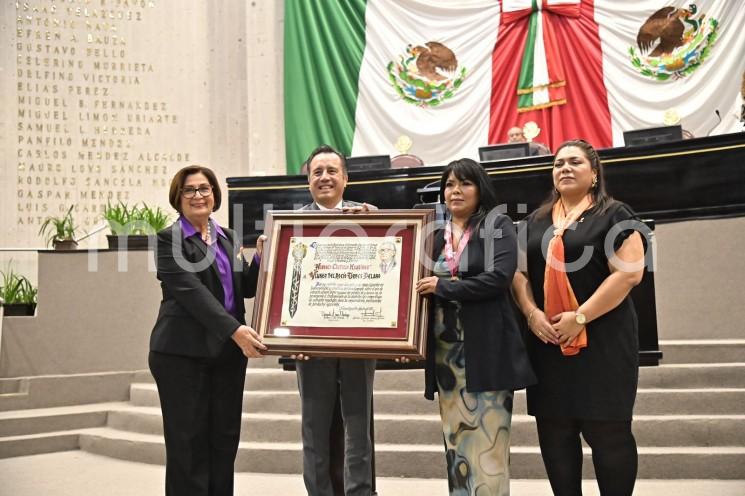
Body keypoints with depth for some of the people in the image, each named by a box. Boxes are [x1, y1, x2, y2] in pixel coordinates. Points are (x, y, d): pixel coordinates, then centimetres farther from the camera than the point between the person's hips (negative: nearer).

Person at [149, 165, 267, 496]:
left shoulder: (228, 238, 14)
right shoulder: (169, 240, -5)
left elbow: (246, 288, 13)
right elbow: (191, 291, -17)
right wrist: (235, 330, -26)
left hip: (227, 351, 6)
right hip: (183, 353, -6)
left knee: (225, 440, 8)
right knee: (188, 442, 0)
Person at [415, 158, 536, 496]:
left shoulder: (498, 225, 1)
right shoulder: (436, 235, 14)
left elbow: (499, 277, -13)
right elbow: (424, 284, 17)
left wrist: (443, 287, -13)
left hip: (486, 349, -5)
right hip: (446, 351, 5)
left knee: (487, 442, -4)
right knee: (455, 442, 8)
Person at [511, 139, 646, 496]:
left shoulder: (614, 215, -1)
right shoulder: (534, 222, 15)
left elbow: (629, 272, -11)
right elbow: (518, 272, 12)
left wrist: (580, 317, -17)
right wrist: (532, 313, -7)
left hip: (601, 339, -5)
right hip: (547, 342, 5)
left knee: (607, 430, -2)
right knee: (554, 431, 6)